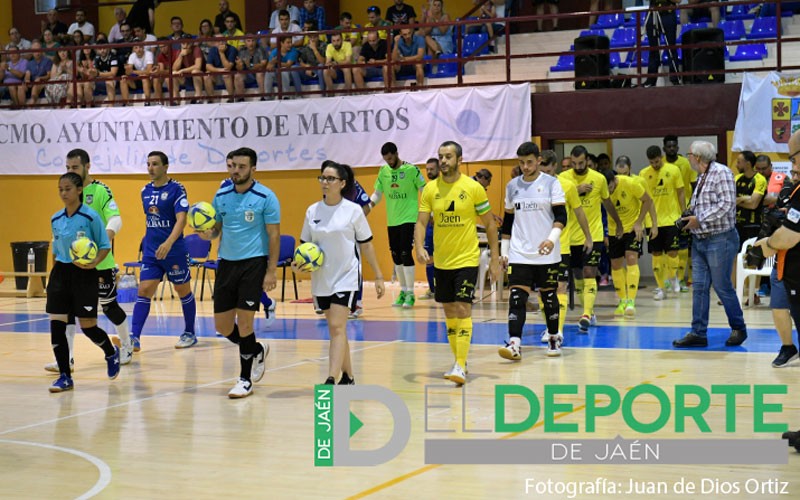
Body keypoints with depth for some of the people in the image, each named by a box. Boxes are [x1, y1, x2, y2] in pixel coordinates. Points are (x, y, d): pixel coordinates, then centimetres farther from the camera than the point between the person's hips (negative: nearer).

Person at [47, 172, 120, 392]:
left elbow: (105, 246, -5)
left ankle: (111, 352, 32)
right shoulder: (56, 219, 7)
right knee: (56, 325, -4)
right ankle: (64, 377, 5)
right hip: (61, 273, 5)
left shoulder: (91, 216, -9)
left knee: (88, 326, -1)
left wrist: (94, 263, -22)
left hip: (84, 274, -5)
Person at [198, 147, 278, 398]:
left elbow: (274, 235, -8)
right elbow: (216, 227, 14)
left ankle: (245, 380, 7)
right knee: (222, 325, 6)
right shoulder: (221, 196, 6)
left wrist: (272, 271, -14)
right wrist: (208, 233, -10)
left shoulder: (265, 197, -8)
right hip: (227, 263, 5)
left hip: (253, 263, -5)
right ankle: (256, 351, 34)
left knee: (244, 322, -8)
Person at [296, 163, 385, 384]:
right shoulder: (312, 211, 4)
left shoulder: (353, 210, -5)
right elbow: (305, 245, 12)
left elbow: (366, 244, 1)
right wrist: (299, 262, -9)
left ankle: (331, 380, -23)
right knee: (336, 329, 13)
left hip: (346, 277, -4)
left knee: (337, 328, -16)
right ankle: (347, 376, 27)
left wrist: (378, 276, 2)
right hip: (321, 278, 4)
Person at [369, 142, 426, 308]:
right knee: (396, 256, 9)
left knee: (406, 254, -11)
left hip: (409, 219, -5)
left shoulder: (412, 169, -8)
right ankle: (403, 291, 22)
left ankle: (410, 294, -4)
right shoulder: (383, 172, 6)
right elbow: (377, 194, 13)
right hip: (392, 221, 6)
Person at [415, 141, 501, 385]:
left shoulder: (474, 188, -7)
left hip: (467, 260, -4)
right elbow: (421, 222, -2)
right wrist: (419, 247, -21)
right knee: (449, 311, 11)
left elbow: (490, 223, 0)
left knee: (463, 310, -13)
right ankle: (458, 361, 24)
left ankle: (460, 367, -14)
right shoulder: (430, 189, 0)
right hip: (441, 261, 4)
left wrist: (495, 259, -2)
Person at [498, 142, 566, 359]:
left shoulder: (551, 183, -3)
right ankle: (514, 344, -16)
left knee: (549, 296, 9)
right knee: (517, 297, -10)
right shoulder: (512, 186, 8)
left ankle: (554, 338, 26)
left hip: (546, 254, -2)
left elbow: (561, 215, -9)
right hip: (519, 254, 2)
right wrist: (504, 249, 13)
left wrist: (552, 239, -26)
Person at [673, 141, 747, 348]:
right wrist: (691, 214, 1)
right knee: (699, 287, 5)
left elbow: (727, 204, -21)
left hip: (720, 239, -8)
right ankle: (698, 333, 7)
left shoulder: (721, 172, -12)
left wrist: (700, 220, -17)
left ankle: (738, 329, 16)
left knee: (722, 287, 0)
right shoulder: (701, 177, 15)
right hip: (699, 240, 8)